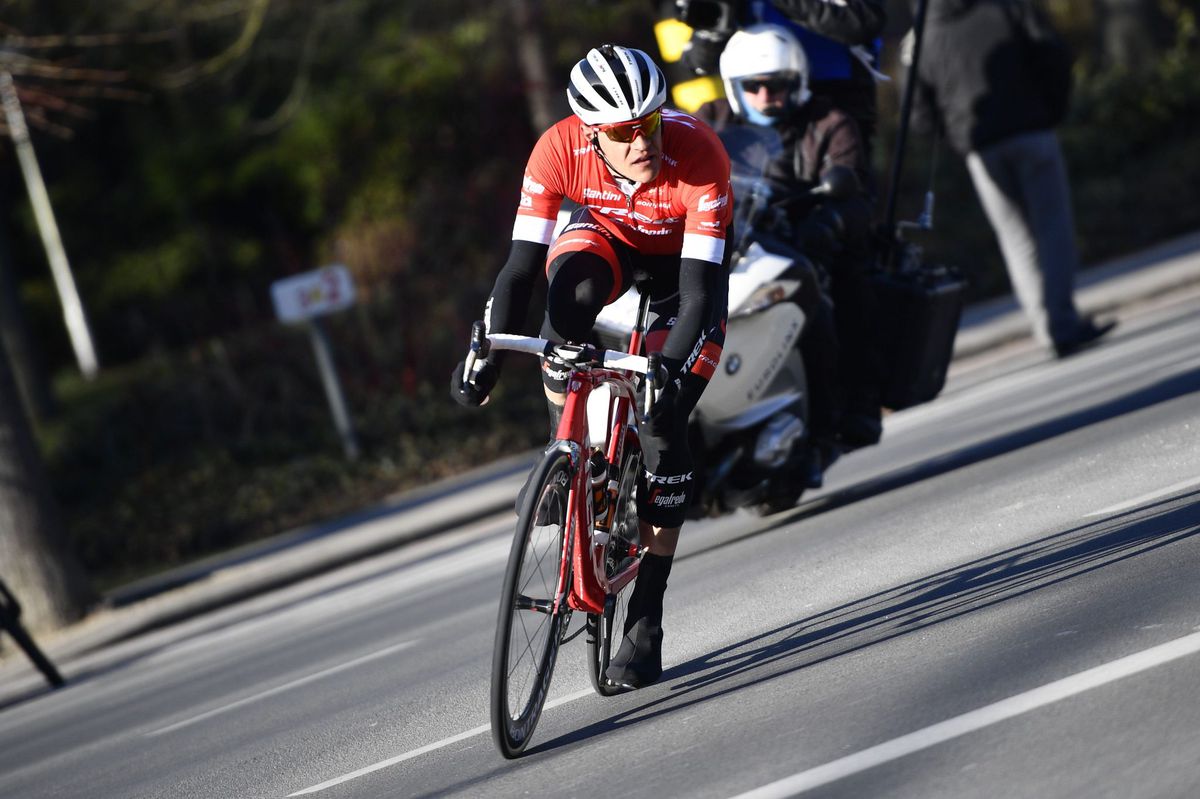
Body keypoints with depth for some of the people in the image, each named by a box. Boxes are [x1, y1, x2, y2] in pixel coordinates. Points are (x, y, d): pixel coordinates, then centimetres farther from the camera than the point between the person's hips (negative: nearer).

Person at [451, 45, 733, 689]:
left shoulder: (699, 155, -37)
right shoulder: (559, 150, -32)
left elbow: (699, 291, -37)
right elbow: (522, 266, -28)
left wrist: (671, 370, -49)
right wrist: (486, 355, -39)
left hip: (683, 261, -2)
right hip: (609, 238, 2)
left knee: (663, 423, -15)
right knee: (570, 289, -37)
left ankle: (646, 619, -4)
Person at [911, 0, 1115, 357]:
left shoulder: (926, 38, 13)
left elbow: (923, 115, 7)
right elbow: (1055, 56, -5)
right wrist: (1053, 108, 7)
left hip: (981, 149, 2)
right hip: (1032, 133, -2)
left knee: (1018, 238, 8)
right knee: (1053, 227, 0)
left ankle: (1046, 325, 0)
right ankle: (1062, 323, -10)